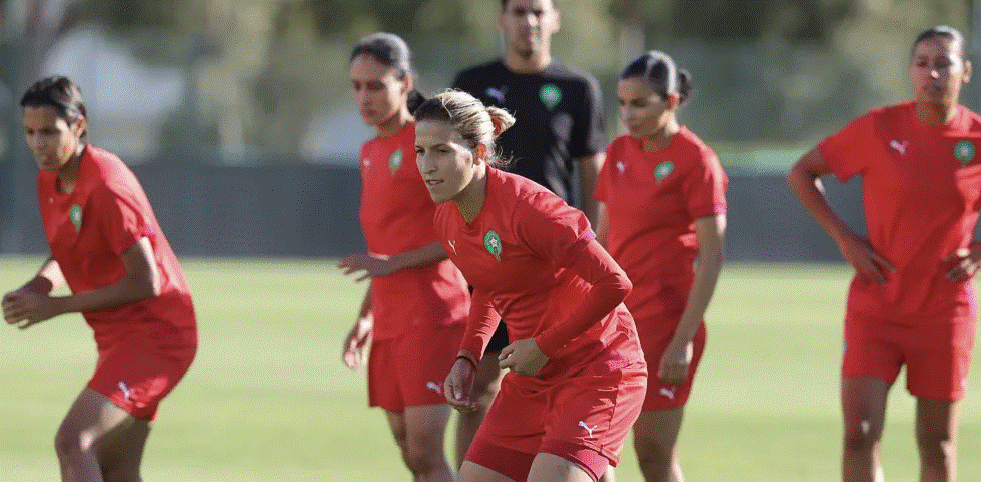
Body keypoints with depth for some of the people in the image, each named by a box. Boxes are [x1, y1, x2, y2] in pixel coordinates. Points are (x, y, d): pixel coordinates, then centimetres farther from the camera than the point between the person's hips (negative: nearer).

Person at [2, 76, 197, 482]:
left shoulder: (108, 186, -22)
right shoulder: (49, 180, 6)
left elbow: (145, 282, -22)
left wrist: (54, 306, -20)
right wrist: (34, 288, -2)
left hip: (154, 334, -10)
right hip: (117, 336, 10)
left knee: (72, 442, -23)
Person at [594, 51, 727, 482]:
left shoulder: (696, 162, -11)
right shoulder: (619, 153, 9)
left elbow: (711, 257, -13)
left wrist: (684, 339, -18)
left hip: (664, 317, -7)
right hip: (615, 313, 7)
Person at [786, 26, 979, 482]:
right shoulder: (879, 128, -7)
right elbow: (801, 174, 1)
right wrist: (843, 237, -8)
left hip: (944, 310, 1)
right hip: (875, 305, -1)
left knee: (937, 443, 7)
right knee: (860, 433, -10)